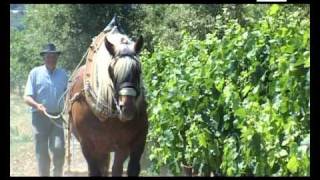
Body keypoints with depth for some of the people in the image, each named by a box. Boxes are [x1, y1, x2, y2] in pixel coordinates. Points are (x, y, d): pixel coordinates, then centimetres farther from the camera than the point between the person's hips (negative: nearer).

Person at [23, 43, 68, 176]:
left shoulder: (63, 74, 8)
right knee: (42, 151, 2)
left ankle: (58, 174, 10)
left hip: (57, 116, 1)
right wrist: (37, 105, -23)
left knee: (59, 148, -10)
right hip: (40, 116, -1)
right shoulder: (35, 73, 0)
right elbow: (27, 97, -4)